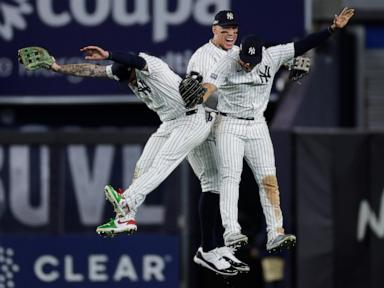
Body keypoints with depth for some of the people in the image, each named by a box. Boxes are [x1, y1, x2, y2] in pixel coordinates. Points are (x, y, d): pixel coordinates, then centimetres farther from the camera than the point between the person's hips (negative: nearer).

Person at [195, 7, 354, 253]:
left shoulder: (272, 57, -5)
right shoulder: (228, 63, -16)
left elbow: (303, 46, -5)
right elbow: (209, 87, -30)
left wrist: (333, 28, -13)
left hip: (258, 127, 4)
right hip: (230, 126, -4)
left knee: (269, 181, -4)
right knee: (231, 177, -15)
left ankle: (275, 234, -7)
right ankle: (231, 231, -23)